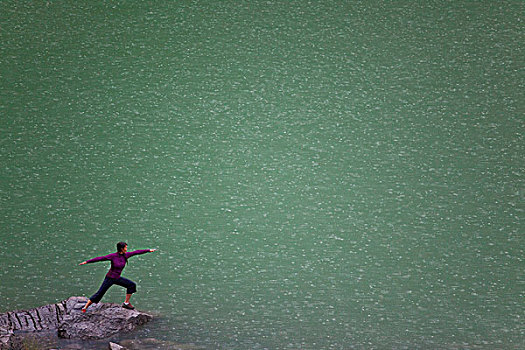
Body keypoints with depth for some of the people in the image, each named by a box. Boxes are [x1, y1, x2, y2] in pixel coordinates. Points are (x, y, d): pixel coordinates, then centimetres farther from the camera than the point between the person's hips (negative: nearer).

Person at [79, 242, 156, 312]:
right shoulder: (113, 256, -20)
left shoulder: (125, 255, -2)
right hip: (110, 278, -6)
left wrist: (148, 250, 12)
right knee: (99, 293, -7)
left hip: (117, 278, 6)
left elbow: (136, 252, 5)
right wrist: (86, 262, -22)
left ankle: (126, 303, 9)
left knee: (132, 285, -2)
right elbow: (100, 258, -20)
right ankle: (85, 307, 1)